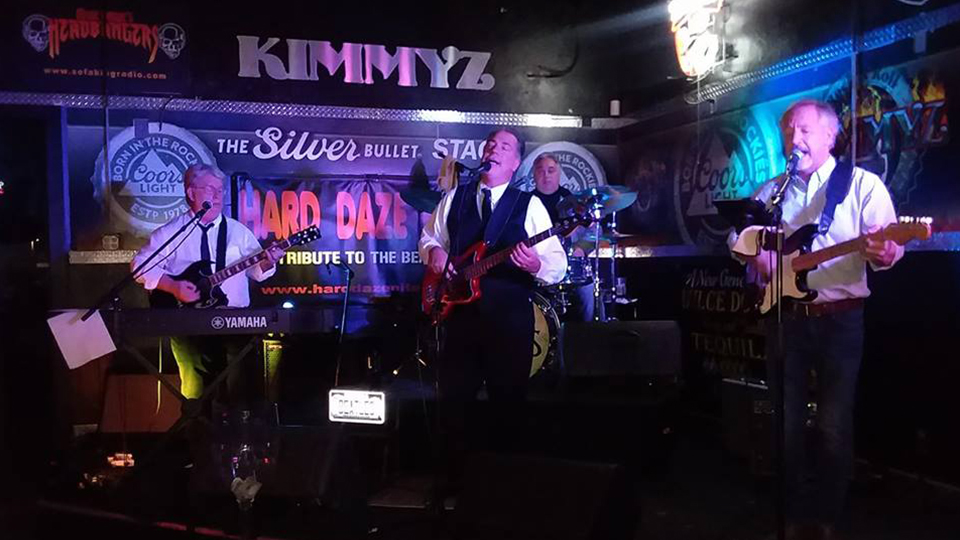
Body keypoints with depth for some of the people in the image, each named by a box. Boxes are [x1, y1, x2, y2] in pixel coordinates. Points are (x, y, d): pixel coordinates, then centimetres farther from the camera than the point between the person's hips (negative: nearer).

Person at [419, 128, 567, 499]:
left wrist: (537, 266, -29)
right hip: (460, 310, 3)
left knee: (508, 401, 4)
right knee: (452, 398, 7)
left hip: (510, 316, -3)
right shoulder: (455, 197, 11)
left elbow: (558, 264, -7)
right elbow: (428, 237, 20)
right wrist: (434, 251, -3)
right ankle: (452, 478, 23)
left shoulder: (529, 205, -1)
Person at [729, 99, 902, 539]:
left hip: (841, 319, -3)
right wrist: (753, 253, -3)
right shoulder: (769, 192, 11)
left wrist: (881, 252, -31)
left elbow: (891, 246, -8)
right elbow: (738, 238, 19)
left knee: (834, 426, 1)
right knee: (787, 423, 7)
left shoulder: (863, 184, -1)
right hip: (785, 318, 4)